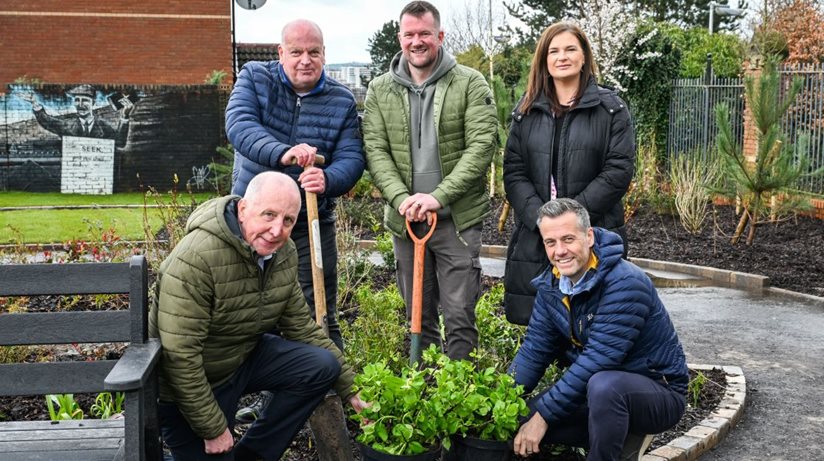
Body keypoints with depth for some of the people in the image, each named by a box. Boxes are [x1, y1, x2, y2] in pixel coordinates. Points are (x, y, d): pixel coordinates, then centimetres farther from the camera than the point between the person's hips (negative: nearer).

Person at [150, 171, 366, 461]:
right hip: (187, 386, -6)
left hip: (244, 357, 7)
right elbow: (179, 356, -31)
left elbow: (301, 327, 3)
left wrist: (350, 389, 1)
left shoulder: (284, 252, -7)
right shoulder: (195, 258, -31)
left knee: (323, 366, -8)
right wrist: (214, 429, -24)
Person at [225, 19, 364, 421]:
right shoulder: (254, 78, -2)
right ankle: (268, 393, 26)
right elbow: (239, 125, -19)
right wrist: (282, 153, -38)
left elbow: (351, 158, -9)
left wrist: (328, 180, -32)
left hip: (312, 224, 0)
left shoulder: (342, 101, 0)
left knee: (320, 317, 3)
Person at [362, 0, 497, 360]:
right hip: (404, 220, 3)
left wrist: (439, 196, -19)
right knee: (418, 314, 14)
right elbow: (375, 151, 0)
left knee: (460, 314, 1)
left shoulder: (471, 84, -2)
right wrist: (400, 198, -15)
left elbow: (481, 145, -10)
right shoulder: (379, 90, 6)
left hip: (457, 219, -3)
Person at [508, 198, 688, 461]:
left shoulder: (624, 283, -25)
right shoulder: (551, 285, -2)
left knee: (604, 385, -39)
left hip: (659, 391, -7)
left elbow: (598, 360, -29)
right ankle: (622, 437, 7)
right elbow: (534, 350, 0)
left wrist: (544, 415, -26)